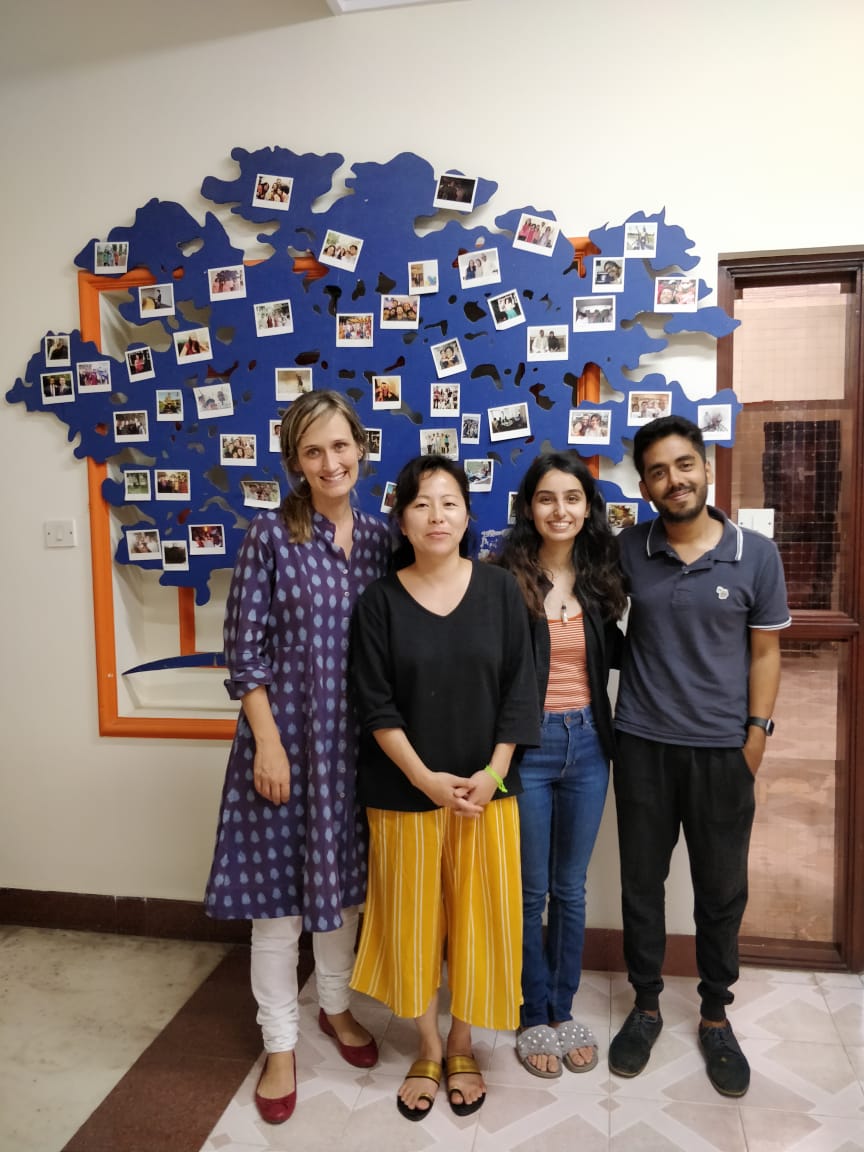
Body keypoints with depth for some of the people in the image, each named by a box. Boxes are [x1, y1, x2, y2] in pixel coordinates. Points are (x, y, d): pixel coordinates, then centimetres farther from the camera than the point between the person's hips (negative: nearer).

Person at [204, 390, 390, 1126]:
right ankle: (280, 1043, 28)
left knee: (344, 878, 18)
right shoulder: (272, 535, -8)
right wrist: (268, 742, -13)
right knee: (277, 888, 7)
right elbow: (244, 650, -9)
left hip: (355, 739, 4)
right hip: (286, 734, -4)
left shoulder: (380, 539, 3)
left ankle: (336, 1006, 41)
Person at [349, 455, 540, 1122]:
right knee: (414, 919, 12)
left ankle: (463, 1047, 34)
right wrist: (425, 777, -14)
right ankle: (428, 1049, 35)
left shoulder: (500, 589, -3)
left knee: (476, 917, 11)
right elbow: (377, 706, -6)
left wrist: (492, 774, -10)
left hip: (486, 789, 0)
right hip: (404, 791, 0)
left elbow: (518, 691, -2)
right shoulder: (380, 601, -5)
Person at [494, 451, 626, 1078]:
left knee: (571, 887, 17)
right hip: (528, 745, -4)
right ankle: (533, 1016, 31)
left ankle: (564, 1010, 35)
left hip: (587, 744, 4)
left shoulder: (600, 577, 3)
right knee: (531, 890, 11)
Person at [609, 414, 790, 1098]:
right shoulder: (628, 551, -2)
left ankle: (715, 1015, 34)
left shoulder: (756, 555, -4)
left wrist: (756, 734, -3)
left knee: (722, 889, 13)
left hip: (722, 751, 0)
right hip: (644, 745, 1)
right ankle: (646, 1005, 33)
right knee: (641, 880, 12)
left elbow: (765, 651, 1)